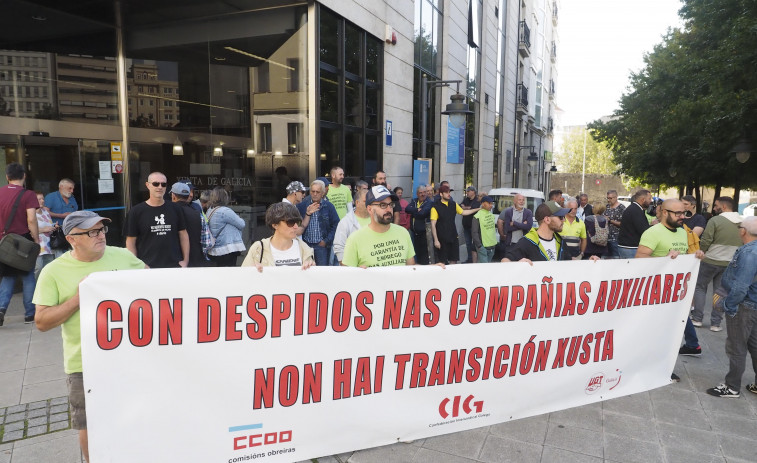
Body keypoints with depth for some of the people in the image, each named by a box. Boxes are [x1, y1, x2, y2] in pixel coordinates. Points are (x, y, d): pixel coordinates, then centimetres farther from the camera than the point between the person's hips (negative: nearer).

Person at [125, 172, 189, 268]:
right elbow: (130, 242, 2)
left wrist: (185, 260, 2)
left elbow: (183, 235, 10)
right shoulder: (136, 212, 1)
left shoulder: (174, 209, 7)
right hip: (147, 267, -2)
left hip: (175, 265, 2)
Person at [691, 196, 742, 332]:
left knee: (700, 287, 12)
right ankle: (716, 323, 13)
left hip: (711, 261, -4)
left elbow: (705, 241, -15)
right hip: (729, 263, 4)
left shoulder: (715, 220, -14)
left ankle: (697, 318, 12)